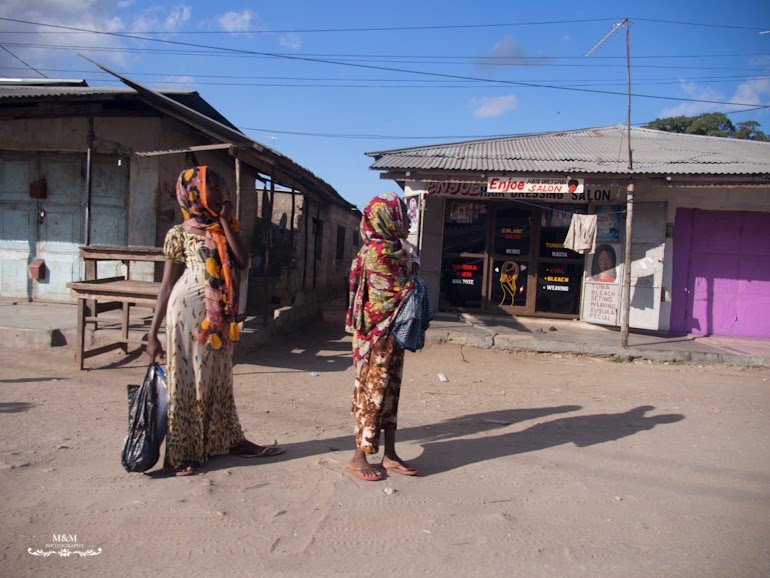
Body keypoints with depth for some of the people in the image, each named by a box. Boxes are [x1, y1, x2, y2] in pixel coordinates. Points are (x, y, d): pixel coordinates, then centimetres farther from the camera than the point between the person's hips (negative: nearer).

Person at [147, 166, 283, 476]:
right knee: (187, 378, 1)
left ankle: (230, 439, 26)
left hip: (219, 314, 5)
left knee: (219, 378, 15)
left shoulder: (223, 229, 13)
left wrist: (226, 222, -4)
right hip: (190, 310, -5)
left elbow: (243, 261, -4)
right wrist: (153, 332, -5)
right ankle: (181, 452, 13)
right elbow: (167, 285, -3)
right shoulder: (179, 233, -2)